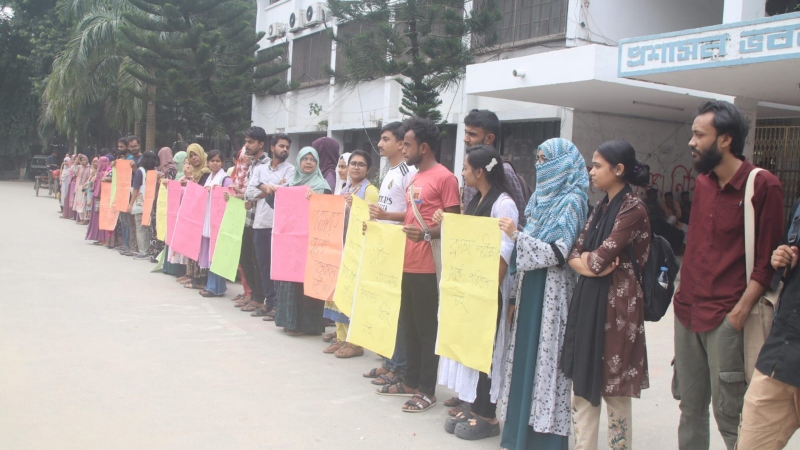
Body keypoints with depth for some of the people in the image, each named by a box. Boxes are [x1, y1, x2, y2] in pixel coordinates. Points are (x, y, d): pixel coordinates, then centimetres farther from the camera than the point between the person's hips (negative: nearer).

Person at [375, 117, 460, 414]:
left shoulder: (444, 178, -11)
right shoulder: (414, 179, 17)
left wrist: (426, 234, -28)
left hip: (427, 267, -9)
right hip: (406, 263, 9)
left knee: (427, 329, 1)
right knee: (409, 325, 16)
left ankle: (427, 390, 10)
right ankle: (411, 381, 28)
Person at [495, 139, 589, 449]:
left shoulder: (572, 201, -10)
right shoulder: (543, 196, 14)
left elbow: (557, 253, -17)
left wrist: (517, 235, -18)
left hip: (551, 292, -8)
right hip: (530, 287, 8)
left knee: (545, 358, -4)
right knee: (526, 355, 9)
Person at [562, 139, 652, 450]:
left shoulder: (633, 209, -13)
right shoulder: (601, 207, 12)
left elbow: (600, 260, -19)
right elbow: (574, 253, 7)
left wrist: (588, 259, 2)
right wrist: (590, 264, -13)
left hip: (615, 303, -8)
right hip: (587, 299, 8)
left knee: (614, 388, 3)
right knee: (583, 382, 12)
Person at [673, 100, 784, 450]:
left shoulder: (763, 186, -8)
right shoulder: (702, 182, 13)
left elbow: (766, 260, -9)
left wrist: (741, 311, -16)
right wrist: (682, 294, 14)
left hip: (726, 317, -6)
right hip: (688, 312, 6)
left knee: (728, 414, -2)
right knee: (690, 408, 12)